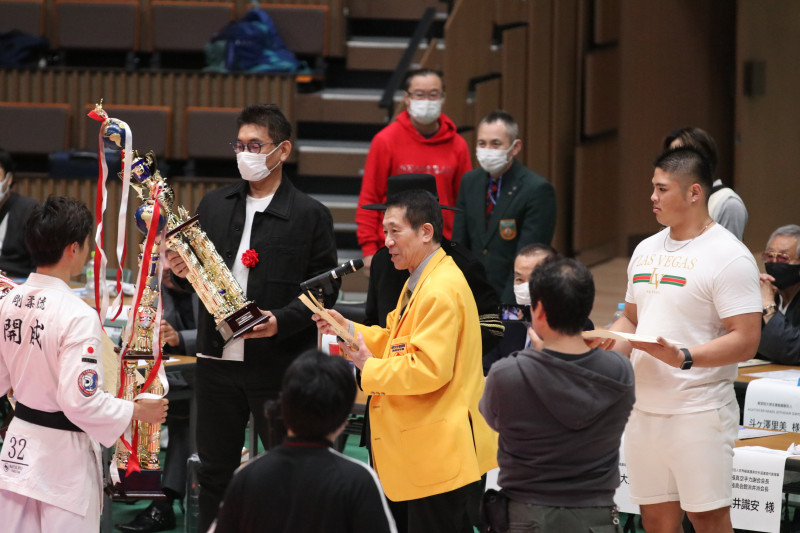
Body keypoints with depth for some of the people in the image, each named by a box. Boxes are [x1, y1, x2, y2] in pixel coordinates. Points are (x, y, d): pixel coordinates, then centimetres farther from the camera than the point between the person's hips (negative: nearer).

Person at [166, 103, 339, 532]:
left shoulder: (310, 215, -3)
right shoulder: (214, 205, 10)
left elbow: (324, 290, -5)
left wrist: (282, 321, -21)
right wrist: (181, 270, -7)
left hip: (281, 363, -4)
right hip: (217, 357, 4)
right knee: (215, 469, 10)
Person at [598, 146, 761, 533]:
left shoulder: (728, 256, -11)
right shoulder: (647, 250, 14)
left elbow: (745, 341, -16)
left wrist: (684, 357, -28)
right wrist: (605, 343, 1)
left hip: (698, 412, -7)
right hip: (644, 410, 7)